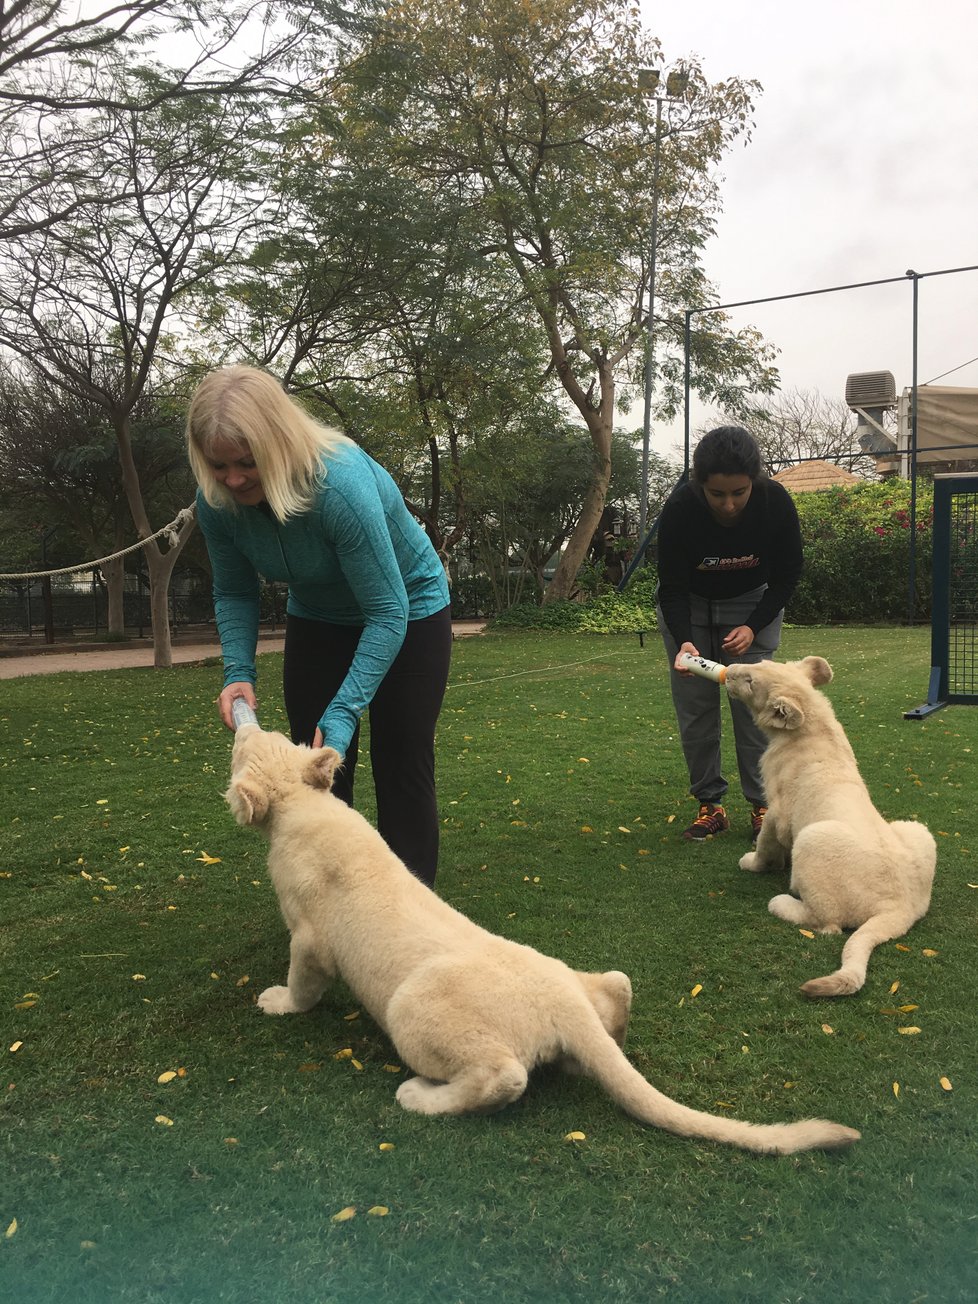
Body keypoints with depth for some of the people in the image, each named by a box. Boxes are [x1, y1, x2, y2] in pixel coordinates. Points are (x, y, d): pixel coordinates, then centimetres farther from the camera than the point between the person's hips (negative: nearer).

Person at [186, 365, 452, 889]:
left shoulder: (342, 484, -38)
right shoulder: (217, 501, -20)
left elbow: (387, 612, -34)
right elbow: (234, 593, -4)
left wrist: (344, 711, -39)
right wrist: (239, 671, -20)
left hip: (408, 610, -5)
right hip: (318, 619, 5)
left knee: (403, 766, -2)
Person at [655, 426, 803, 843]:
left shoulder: (775, 502, -28)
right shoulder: (679, 509, -31)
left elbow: (787, 575, -12)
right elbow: (672, 587, -22)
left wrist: (753, 626, -23)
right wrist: (683, 641, -38)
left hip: (753, 603, 0)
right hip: (688, 606, 0)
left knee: (752, 705, -6)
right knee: (694, 709, -2)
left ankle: (763, 804, 6)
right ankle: (710, 804, 10)